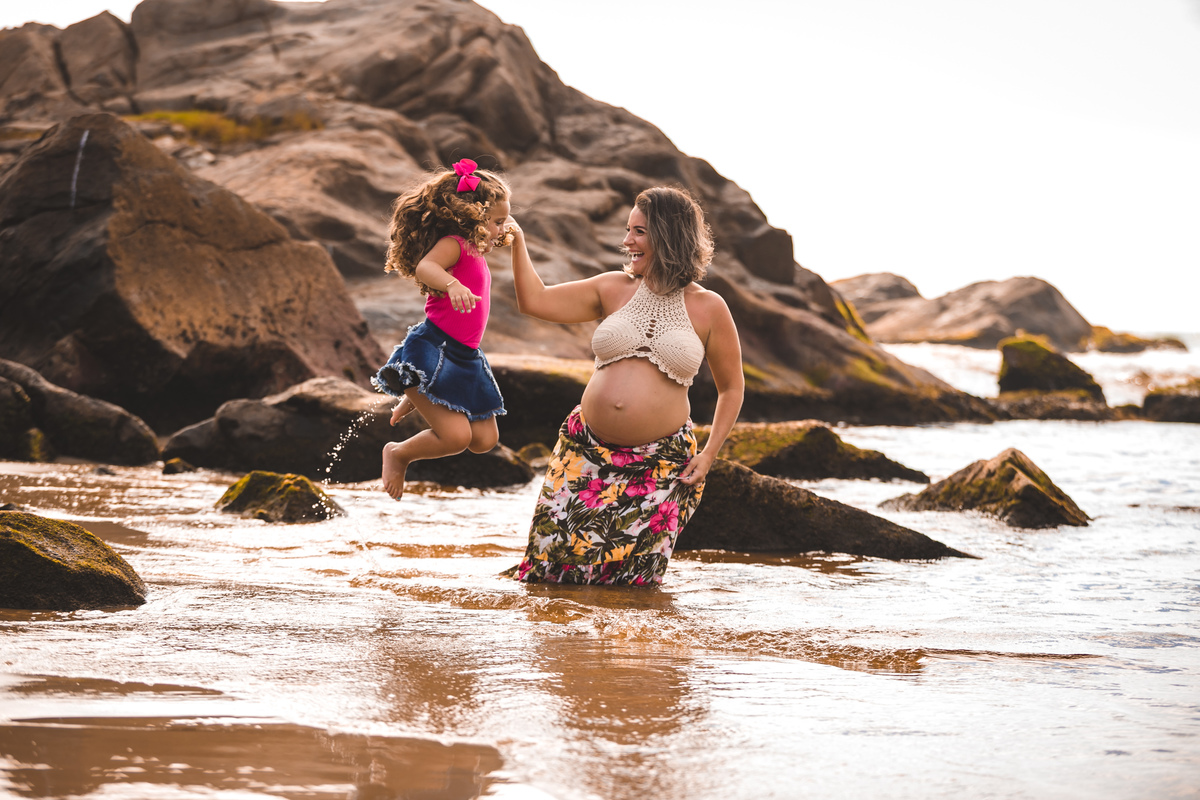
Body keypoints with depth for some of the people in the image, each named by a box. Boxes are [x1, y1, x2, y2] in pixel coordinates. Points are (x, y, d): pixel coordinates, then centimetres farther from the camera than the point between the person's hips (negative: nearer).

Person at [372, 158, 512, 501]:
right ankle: (397, 453, 9)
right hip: (433, 350, -10)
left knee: (484, 440, 5)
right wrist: (453, 284, -50)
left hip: (464, 357, 10)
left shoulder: (475, 255, 18)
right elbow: (424, 267, -33)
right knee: (456, 436, -21)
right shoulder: (453, 244, -11)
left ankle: (418, 400, 26)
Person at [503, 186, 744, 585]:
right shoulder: (613, 290, 6)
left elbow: (731, 388, 8)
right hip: (588, 451, 2)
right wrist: (517, 243, -5)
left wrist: (708, 455, 0)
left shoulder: (708, 308, 0)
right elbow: (535, 301, 3)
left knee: (631, 575, -1)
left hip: (661, 464, -2)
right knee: (555, 558, 0)